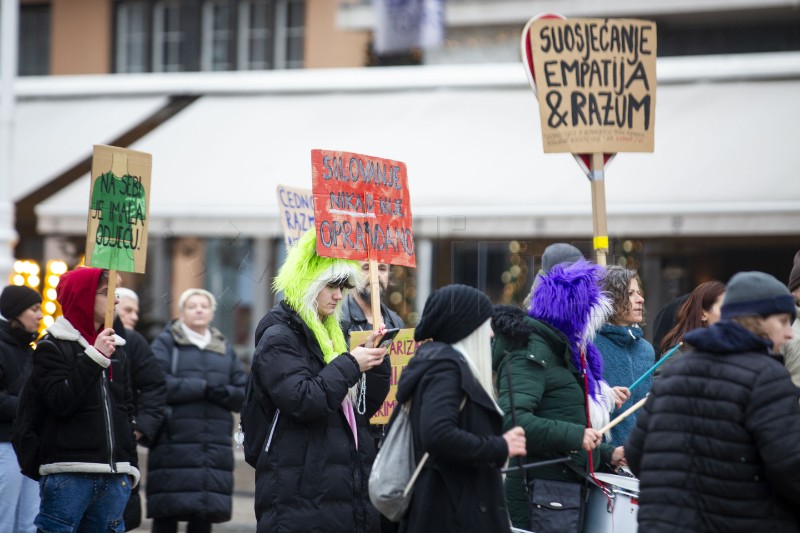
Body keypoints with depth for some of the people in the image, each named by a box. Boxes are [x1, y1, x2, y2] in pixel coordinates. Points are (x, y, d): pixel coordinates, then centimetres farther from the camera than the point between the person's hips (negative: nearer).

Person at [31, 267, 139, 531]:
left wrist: (130, 466, 17)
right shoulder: (52, 347, 1)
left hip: (114, 475, 6)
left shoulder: (116, 348, 18)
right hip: (68, 475, -6)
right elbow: (59, 402, -13)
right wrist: (94, 357, -13)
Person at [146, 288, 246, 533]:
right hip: (174, 445, -4)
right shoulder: (165, 343, 6)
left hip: (215, 446, 4)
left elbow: (243, 394, 11)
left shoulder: (225, 349, 19)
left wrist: (222, 392, -9)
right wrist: (201, 387, -11)